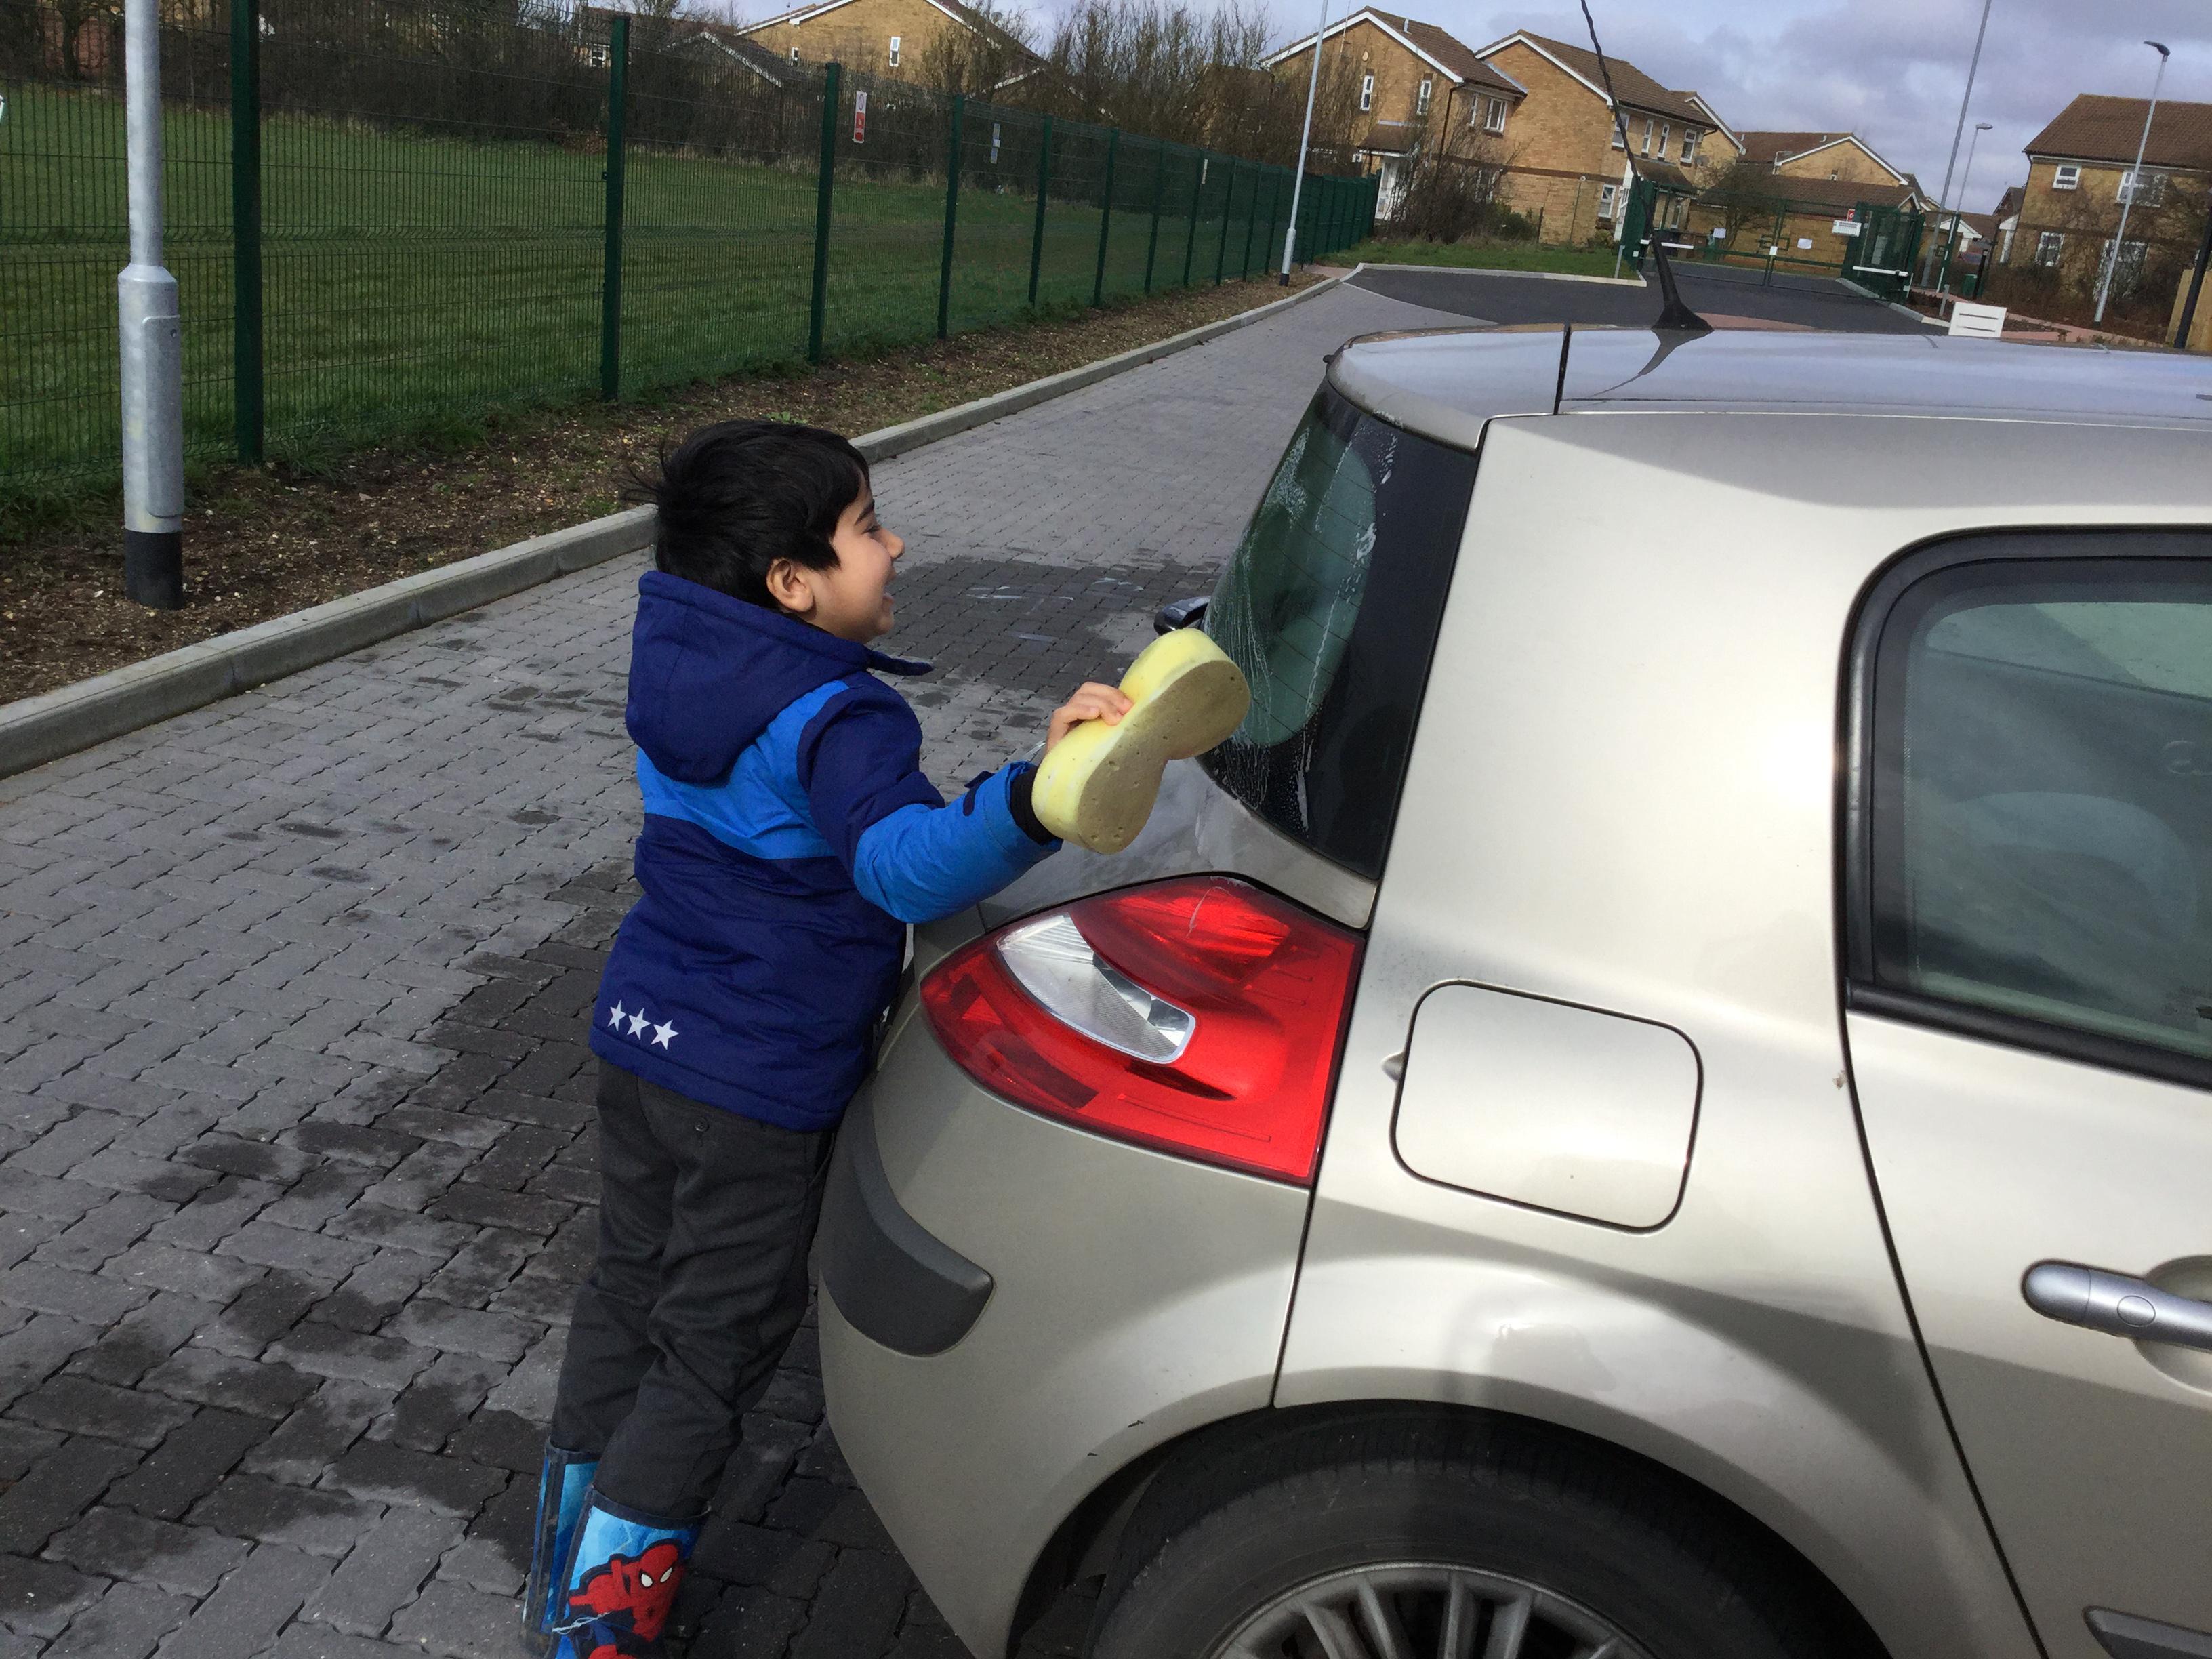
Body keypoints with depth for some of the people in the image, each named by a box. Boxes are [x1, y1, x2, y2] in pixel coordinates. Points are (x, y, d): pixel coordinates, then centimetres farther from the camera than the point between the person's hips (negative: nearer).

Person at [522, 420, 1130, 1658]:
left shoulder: (681, 659, -1)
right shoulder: (840, 722, -25)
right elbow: (907, 864, -44)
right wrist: (1035, 795, -57)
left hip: (638, 1042, 8)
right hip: (762, 1091, -8)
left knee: (627, 1293, 22)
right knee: (714, 1350, 10)